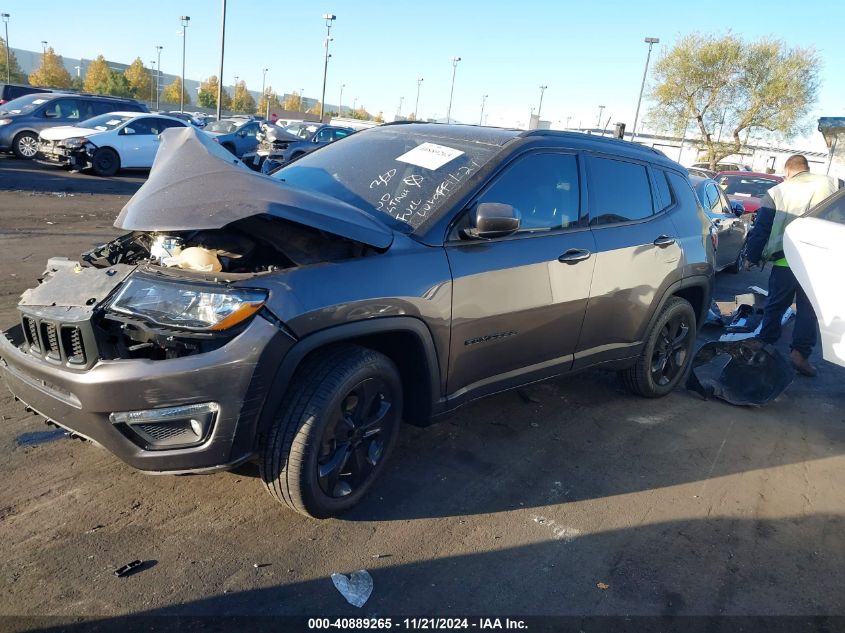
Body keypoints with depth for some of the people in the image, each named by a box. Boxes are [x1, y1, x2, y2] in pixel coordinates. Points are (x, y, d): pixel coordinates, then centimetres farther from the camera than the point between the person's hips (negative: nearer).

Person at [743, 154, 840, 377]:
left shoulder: (776, 192, 4)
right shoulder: (830, 185, 5)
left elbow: (760, 228, 4)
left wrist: (751, 257, 12)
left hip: (784, 262, 0)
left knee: (775, 305, 17)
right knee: (808, 309, 9)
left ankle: (765, 343, 24)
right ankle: (800, 352, 1)